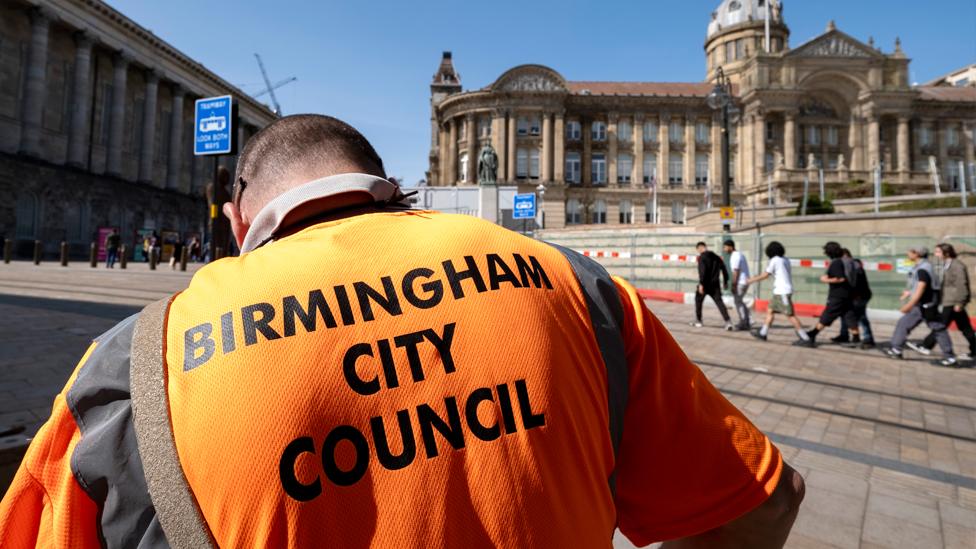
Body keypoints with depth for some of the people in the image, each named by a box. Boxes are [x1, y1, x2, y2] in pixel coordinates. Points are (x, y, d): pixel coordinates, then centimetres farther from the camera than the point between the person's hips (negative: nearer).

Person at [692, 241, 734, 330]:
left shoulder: (702, 257, -9)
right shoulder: (716, 257, 12)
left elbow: (702, 271, -19)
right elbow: (723, 269, 15)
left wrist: (701, 284, -20)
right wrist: (725, 282, 23)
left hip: (705, 284, -5)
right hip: (715, 284, 5)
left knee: (698, 301, 14)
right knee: (719, 302, -2)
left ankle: (698, 321, 21)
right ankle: (728, 321, -17)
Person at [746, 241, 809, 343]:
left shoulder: (774, 260, -10)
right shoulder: (785, 259, 12)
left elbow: (765, 275, -6)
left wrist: (752, 280, 7)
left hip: (782, 292, -9)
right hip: (781, 292, 9)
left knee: (790, 315, -8)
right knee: (770, 311, 12)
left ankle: (805, 337, -6)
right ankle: (763, 333, 14)